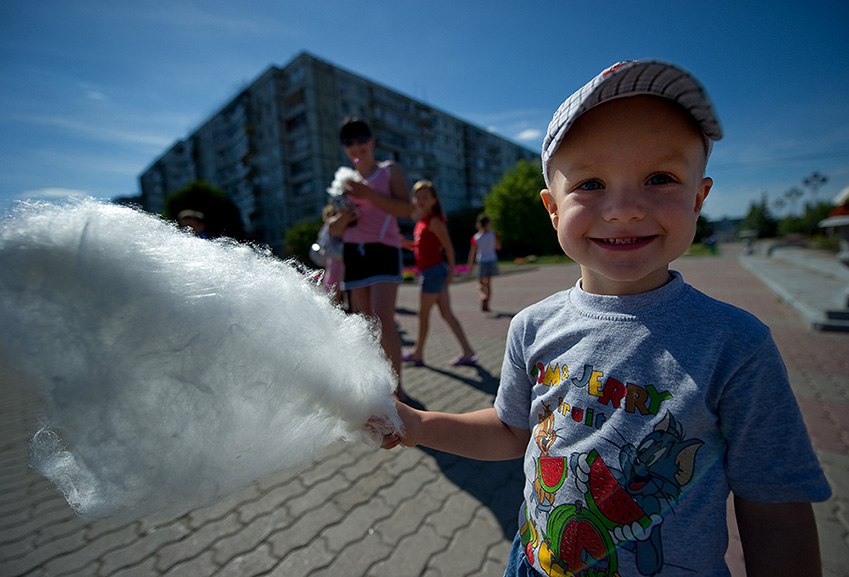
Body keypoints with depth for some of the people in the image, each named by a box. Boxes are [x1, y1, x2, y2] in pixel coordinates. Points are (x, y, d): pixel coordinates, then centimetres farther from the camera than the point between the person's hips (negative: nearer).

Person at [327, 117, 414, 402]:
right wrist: (343, 219, -3)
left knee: (383, 320, -18)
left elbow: (407, 209, -7)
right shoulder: (345, 181, 19)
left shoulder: (389, 170, 9)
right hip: (353, 252, 5)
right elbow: (334, 229, 20)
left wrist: (368, 194, -13)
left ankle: (396, 386, -5)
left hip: (384, 250, -4)